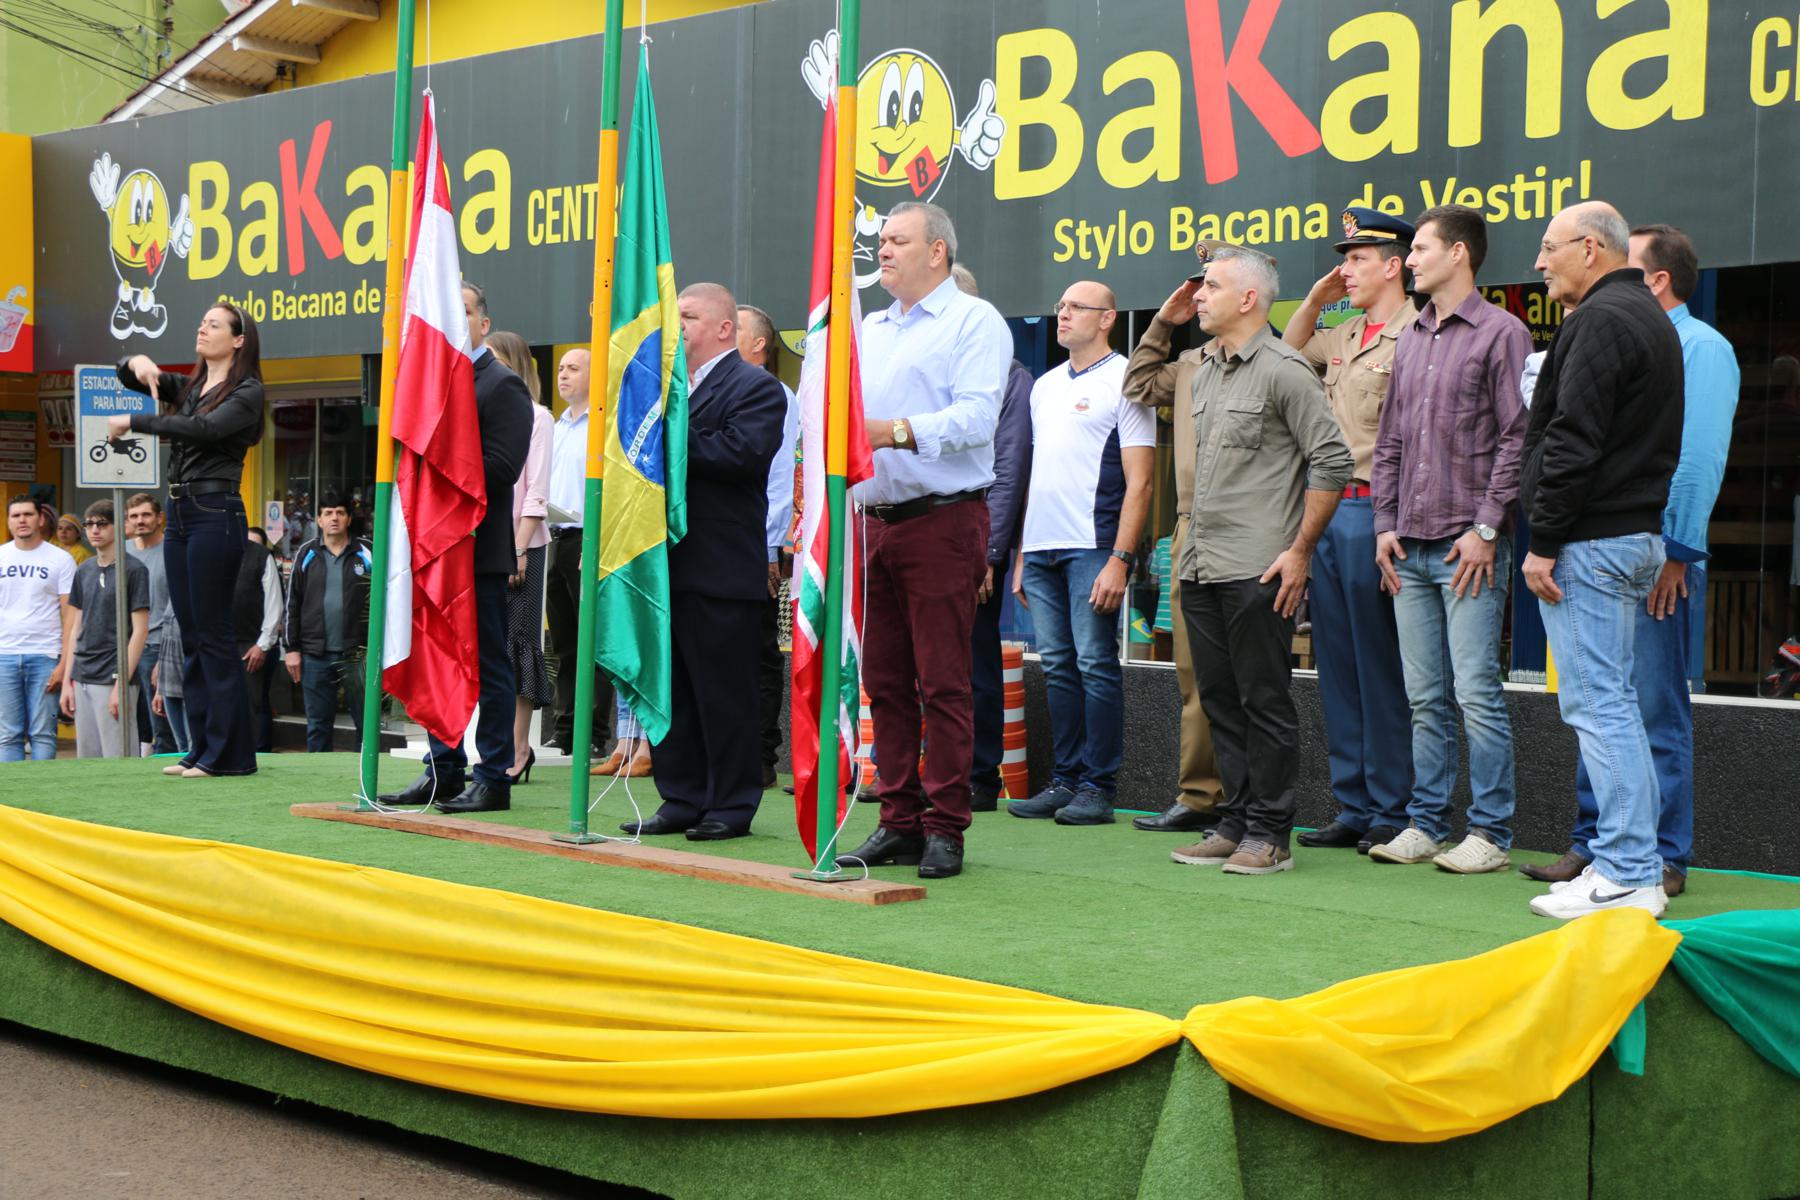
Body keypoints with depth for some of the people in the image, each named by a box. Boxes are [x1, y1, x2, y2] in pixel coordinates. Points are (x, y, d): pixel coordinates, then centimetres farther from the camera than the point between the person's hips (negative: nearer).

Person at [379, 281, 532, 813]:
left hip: (478, 546, -9)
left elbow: (502, 466, -17)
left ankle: (494, 779, 1)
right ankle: (443, 772, 21)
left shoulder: (502, 385, -7)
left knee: (489, 665, -3)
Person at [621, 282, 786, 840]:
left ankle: (731, 804, 7)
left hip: (722, 568, -8)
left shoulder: (756, 386, -5)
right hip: (667, 563, 8)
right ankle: (682, 799, 19)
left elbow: (744, 453, -21)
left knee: (723, 691, -1)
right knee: (670, 688, 11)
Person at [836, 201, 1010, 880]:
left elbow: (977, 416, -14)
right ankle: (900, 823, 15)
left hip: (942, 519, -7)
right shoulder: (869, 329, 22)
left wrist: (898, 432, -22)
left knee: (943, 683, -5)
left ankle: (945, 829, 0)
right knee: (884, 682, 8)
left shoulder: (974, 321, -1)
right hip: (875, 519, 7)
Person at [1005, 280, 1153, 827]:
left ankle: (1098, 786, 1)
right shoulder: (1045, 385, 19)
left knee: (1096, 664, -5)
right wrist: (1021, 556, 16)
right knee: (1057, 666, 8)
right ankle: (1065, 779, 14)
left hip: (1092, 547, -7)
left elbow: (1138, 483, -8)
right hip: (1041, 548, 7)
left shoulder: (1123, 382, -3)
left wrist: (1120, 559, -17)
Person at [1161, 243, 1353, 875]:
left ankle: (1269, 834, 5)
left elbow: (1333, 460, -12)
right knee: (1220, 700, 11)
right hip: (1201, 566, 8)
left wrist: (1300, 550, -12)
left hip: (1257, 568, -8)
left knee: (1264, 702, -2)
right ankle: (1235, 823, 19)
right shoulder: (1205, 371, 15)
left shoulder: (1284, 368, -9)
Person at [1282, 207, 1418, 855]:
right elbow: (1289, 353, 35)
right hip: (1326, 510, 9)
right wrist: (1316, 298, 20)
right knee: (1337, 667, 11)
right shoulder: (1345, 336, 17)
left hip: (1372, 511, -9)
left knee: (1381, 670, -3)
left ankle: (1392, 813, 5)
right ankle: (1354, 808, 18)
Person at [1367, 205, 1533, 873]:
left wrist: (1486, 528, -13)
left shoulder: (1500, 332, -3)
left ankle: (1491, 835, 1)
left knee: (1477, 693, -6)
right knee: (1425, 698, 10)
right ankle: (1426, 825, 16)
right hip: (1410, 548, 7)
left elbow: (1518, 438, -9)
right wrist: (1386, 524, 10)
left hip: (1468, 548, -7)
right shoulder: (1411, 339, 17)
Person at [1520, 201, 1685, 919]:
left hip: (1590, 540, -10)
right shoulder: (1651, 318, 20)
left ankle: (1627, 877, -7)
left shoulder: (1599, 321, -13)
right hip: (1638, 535, 10)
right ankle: (1630, 862, 17)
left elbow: (1573, 442, -20)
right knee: (1611, 702, 13)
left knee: (1597, 705, -8)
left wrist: (1545, 542, -17)